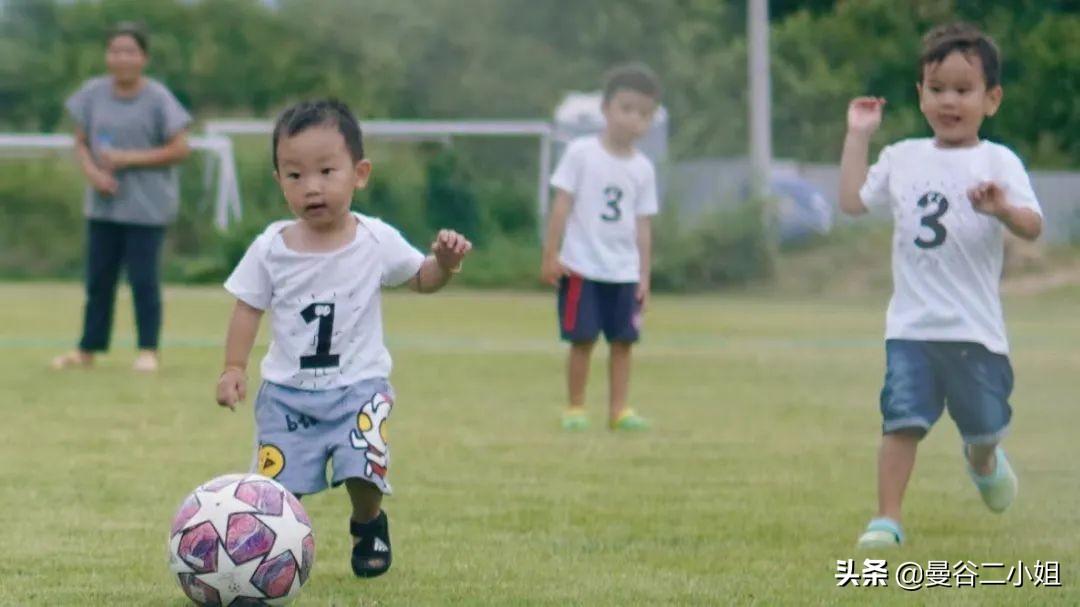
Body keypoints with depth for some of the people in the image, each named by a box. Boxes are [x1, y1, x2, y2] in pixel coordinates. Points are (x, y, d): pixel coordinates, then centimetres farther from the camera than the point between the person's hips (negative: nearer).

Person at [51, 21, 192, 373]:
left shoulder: (157, 99, -10)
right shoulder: (93, 94, 2)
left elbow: (179, 149, -10)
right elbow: (81, 143, 8)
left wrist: (127, 159, -16)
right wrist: (93, 172, -12)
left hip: (146, 207, -4)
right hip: (103, 204, 4)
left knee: (143, 278, -3)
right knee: (98, 279, 10)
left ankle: (148, 351, 9)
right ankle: (87, 351, 19)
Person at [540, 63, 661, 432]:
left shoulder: (642, 169, 7)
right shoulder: (581, 154, -5)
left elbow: (643, 225, 9)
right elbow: (562, 205, -5)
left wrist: (644, 275, 7)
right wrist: (551, 256, -9)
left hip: (624, 271, 4)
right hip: (582, 266, -4)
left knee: (623, 340, 2)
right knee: (582, 339, -4)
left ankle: (618, 409, 8)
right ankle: (575, 408, 6)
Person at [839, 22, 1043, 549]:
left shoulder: (998, 163, -5)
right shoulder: (903, 158, 8)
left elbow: (1032, 228, -14)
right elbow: (853, 201, 9)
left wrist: (1003, 209, -36)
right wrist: (858, 136, 10)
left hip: (976, 327, -1)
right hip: (911, 326, 2)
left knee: (984, 424, 14)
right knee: (902, 420, -11)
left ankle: (983, 461, 48)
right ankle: (887, 518, -6)